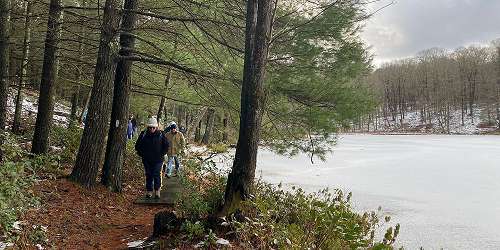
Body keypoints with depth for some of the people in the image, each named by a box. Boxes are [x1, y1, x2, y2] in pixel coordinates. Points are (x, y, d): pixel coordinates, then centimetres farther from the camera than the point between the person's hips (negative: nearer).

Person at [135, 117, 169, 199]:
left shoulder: (161, 134, -4)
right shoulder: (143, 134, -1)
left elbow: (166, 145, 5)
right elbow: (137, 146, 10)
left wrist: (162, 154, -2)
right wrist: (142, 154, 2)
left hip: (158, 160, -2)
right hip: (147, 160, 2)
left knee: (156, 175, -5)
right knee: (148, 175, 9)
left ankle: (157, 191, 7)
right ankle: (149, 191, 18)